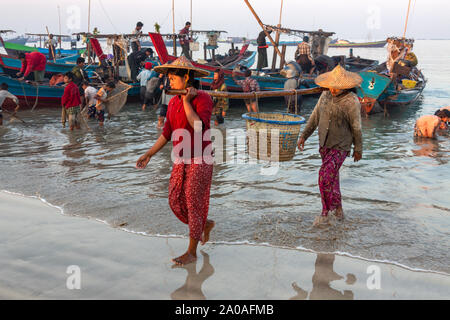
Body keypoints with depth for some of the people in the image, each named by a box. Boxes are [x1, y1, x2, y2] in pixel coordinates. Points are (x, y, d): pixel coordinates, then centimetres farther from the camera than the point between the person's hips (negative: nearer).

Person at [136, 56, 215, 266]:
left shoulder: (203, 98, -14)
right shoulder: (173, 103, 7)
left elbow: (200, 127, -29)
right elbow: (167, 134, 14)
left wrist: (187, 102, -23)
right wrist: (148, 155, 10)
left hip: (200, 161, -7)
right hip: (181, 161, 7)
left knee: (194, 204, -1)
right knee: (175, 202, 8)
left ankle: (192, 252, 13)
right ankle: (205, 225, 34)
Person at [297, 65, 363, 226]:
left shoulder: (352, 102, -16)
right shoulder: (326, 95, 1)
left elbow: (356, 128, -8)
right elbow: (315, 117, 10)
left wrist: (358, 149, 0)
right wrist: (304, 136, 9)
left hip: (340, 146, -6)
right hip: (325, 144, 7)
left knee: (326, 177, -15)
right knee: (332, 177, 17)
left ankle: (325, 213, -1)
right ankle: (338, 208, 34)